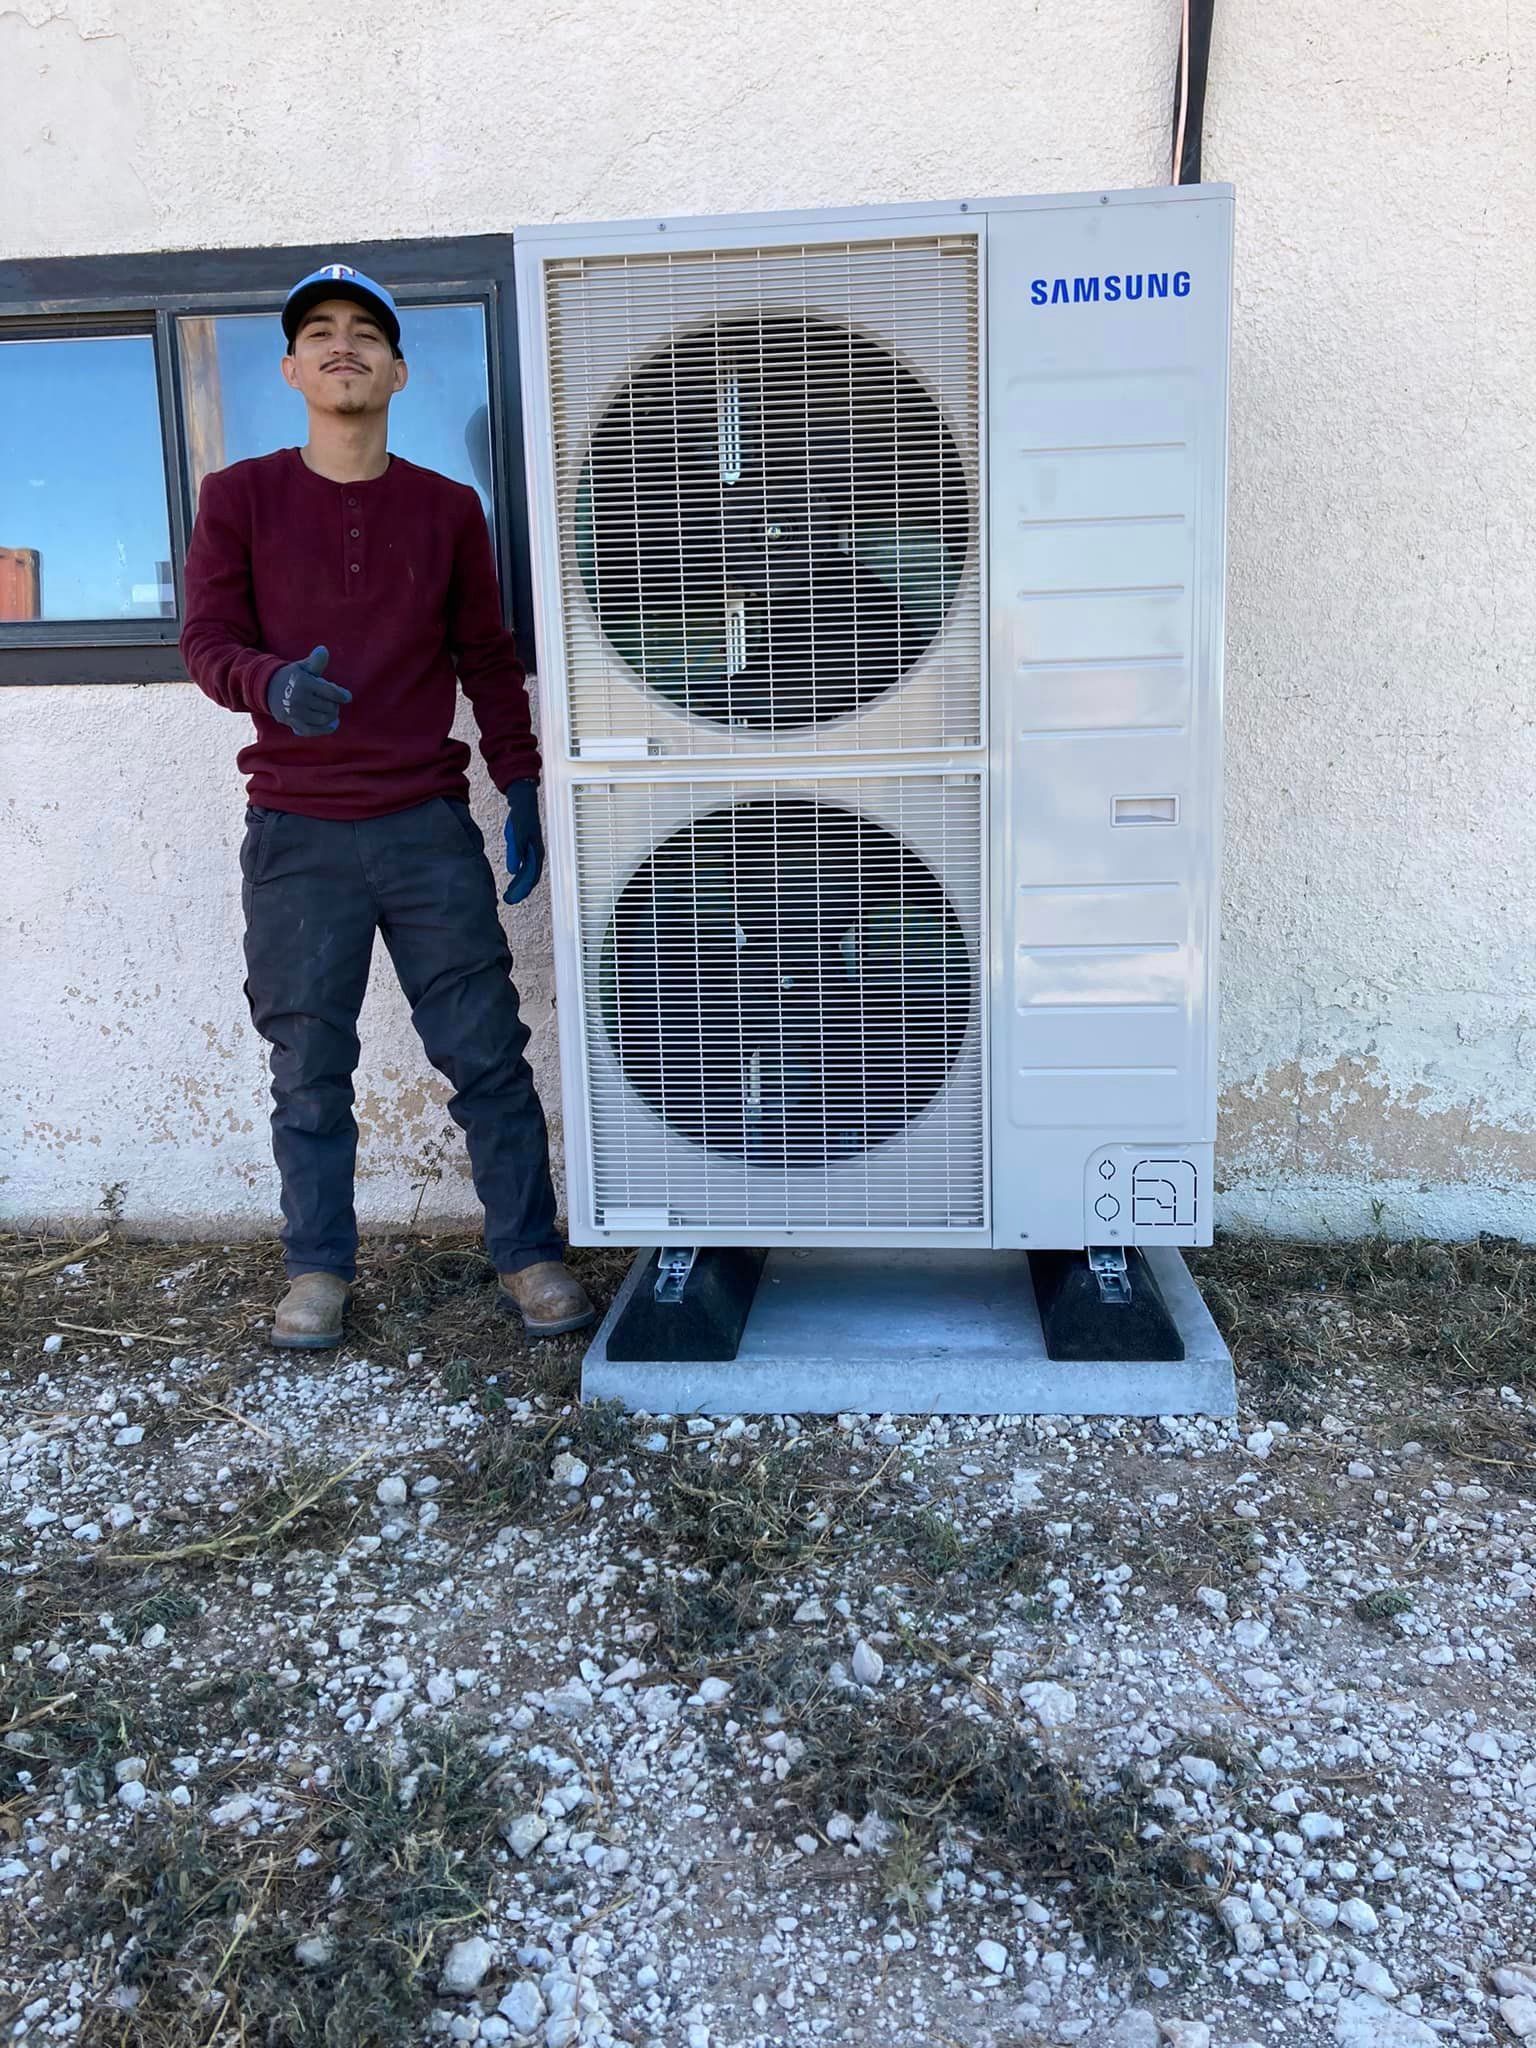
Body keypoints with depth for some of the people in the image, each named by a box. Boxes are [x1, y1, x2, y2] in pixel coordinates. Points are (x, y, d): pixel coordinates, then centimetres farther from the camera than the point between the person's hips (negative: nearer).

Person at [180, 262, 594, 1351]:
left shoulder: (448, 508, 10)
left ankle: (529, 1251, 15)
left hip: (430, 828, 1)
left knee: (487, 1052, 1)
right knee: (309, 1067, 6)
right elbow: (208, 640, 1)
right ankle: (318, 1269, 21)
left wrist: (521, 786, 7)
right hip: (297, 836, 0)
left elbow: (489, 659, 13)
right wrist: (272, 683, -21)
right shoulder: (241, 497, 6)